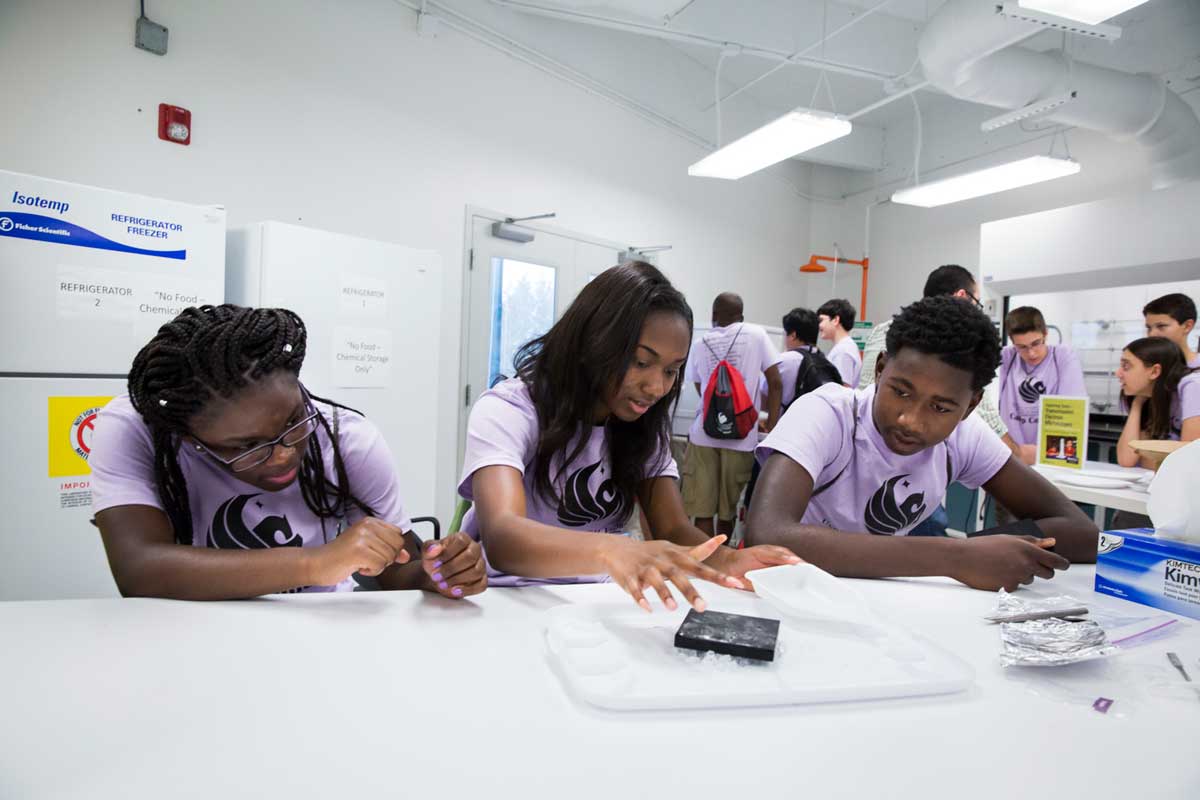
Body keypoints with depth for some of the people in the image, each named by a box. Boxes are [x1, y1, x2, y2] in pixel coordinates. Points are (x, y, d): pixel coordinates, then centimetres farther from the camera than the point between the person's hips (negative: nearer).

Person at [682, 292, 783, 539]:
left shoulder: (700, 344, 10)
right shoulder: (756, 334, 3)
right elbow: (775, 383, -2)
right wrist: (771, 424, 4)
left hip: (703, 434, 1)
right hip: (740, 436, -1)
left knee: (702, 510, 3)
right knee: (728, 510, 12)